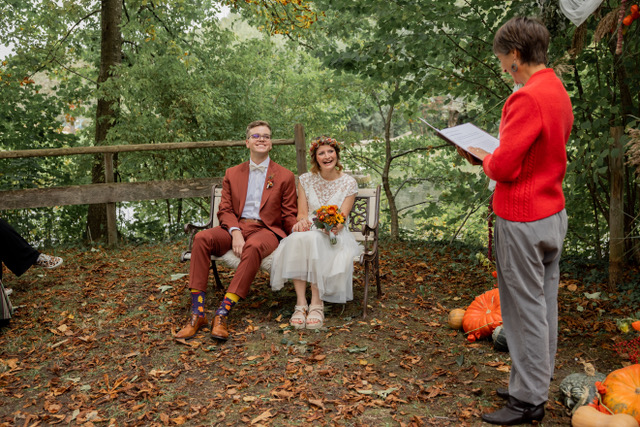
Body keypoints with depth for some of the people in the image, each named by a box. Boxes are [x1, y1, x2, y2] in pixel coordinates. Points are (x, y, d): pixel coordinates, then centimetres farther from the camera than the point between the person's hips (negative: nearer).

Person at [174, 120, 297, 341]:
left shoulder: (285, 176, 10)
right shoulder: (232, 174, 17)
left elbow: (289, 215, 8)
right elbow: (225, 210, 9)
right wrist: (235, 232, -13)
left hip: (266, 230, -3)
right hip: (235, 226, 3)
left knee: (253, 247, -38)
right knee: (202, 238, -27)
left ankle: (222, 313, -37)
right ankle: (197, 313, -29)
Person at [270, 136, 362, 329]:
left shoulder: (349, 183, 4)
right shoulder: (306, 179, 10)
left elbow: (342, 217, -3)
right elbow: (302, 213, 5)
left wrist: (335, 226, -27)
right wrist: (302, 221, -20)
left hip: (334, 235, -2)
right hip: (310, 231, 2)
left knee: (313, 240, -38)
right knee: (297, 239, -36)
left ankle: (317, 303, -33)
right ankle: (301, 303, -36)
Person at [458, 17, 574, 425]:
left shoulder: (527, 98, -21)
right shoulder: (559, 92, 11)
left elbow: (504, 167, -23)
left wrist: (483, 158, -2)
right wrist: (494, 156, 9)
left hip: (523, 219, -10)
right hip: (554, 213, 10)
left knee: (526, 309, 1)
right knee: (545, 305, 16)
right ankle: (536, 385, 30)